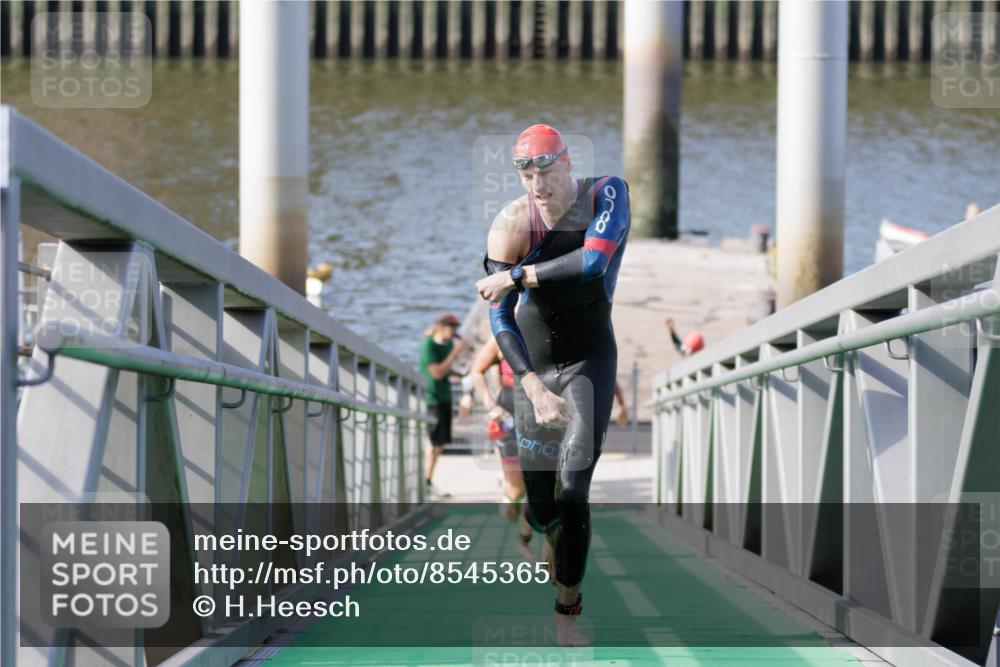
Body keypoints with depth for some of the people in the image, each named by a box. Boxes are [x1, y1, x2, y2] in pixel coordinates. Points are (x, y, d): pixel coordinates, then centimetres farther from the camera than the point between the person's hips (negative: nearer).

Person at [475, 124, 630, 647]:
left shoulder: (608, 193, -16)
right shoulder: (512, 224, -16)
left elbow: (592, 262, -33)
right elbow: (499, 317, -20)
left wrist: (515, 276, -28)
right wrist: (533, 387, -31)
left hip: (591, 361, -1)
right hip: (533, 363, 1)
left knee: (573, 490, -15)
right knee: (538, 507, 4)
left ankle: (567, 616, -8)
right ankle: (565, 569, 37)